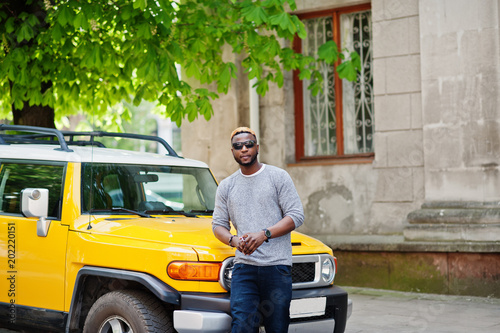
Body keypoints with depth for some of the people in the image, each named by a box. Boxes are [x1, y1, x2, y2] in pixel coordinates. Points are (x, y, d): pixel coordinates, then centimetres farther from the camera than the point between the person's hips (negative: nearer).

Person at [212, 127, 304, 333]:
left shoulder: (278, 177, 5)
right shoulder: (226, 186, 16)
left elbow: (296, 215, -2)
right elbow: (218, 224, 15)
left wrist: (264, 234, -15)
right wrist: (233, 240, -8)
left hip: (277, 265, -2)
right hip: (244, 266, 2)